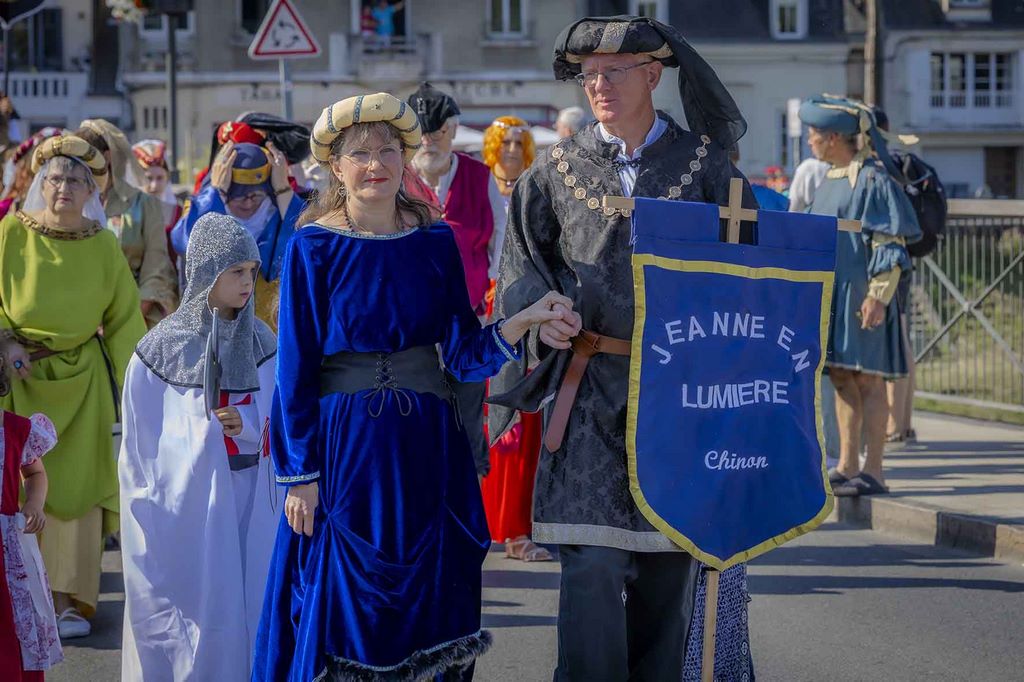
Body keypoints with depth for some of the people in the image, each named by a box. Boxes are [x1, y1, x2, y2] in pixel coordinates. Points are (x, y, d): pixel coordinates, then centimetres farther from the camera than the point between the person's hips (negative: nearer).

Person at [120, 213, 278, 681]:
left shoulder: (262, 343, 6)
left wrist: (247, 426, -10)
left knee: (252, 606, 1)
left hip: (252, 499, 4)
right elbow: (140, 448, 0)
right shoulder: (162, 350, -4)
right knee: (200, 614, -3)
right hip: (192, 501, -3)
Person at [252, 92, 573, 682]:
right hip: (343, 446, -3)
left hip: (426, 448, 3)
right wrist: (300, 475, -7)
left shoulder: (436, 242, 5)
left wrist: (525, 320, -16)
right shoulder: (314, 248, -3)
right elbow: (296, 369, -3)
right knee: (345, 605, 1)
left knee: (428, 607, 5)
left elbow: (462, 351, 2)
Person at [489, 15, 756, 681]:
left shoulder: (704, 164, 4)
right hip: (592, 389, 0)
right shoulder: (558, 170, 6)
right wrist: (542, 318, -8)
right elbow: (524, 263, 11)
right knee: (592, 561, -10)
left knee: (670, 562, 6)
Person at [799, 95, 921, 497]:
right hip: (830, 295, 9)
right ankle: (847, 465, 16)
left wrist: (878, 295, -21)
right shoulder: (830, 181, 15)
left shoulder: (873, 180, -12)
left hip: (860, 295, -9)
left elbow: (890, 243, -15)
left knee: (867, 380, -6)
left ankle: (873, 471, -4)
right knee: (841, 379, 10)